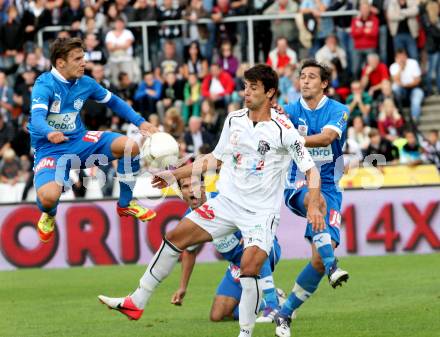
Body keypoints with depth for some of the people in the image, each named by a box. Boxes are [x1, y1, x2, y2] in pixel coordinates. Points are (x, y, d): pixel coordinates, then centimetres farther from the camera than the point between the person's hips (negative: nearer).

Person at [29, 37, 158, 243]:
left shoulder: (85, 83, -1)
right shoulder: (44, 85, -19)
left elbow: (113, 101, 16)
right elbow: (37, 118, -35)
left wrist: (140, 122, 5)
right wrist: (49, 133, -58)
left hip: (79, 141, 6)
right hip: (50, 149, -6)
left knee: (132, 146, -11)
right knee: (48, 196, -34)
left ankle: (125, 204, 11)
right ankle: (48, 215, 8)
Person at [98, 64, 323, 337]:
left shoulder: (283, 130, -12)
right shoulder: (234, 120, 5)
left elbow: (311, 170, -10)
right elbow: (215, 158, 19)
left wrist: (314, 205, -24)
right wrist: (174, 175, 19)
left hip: (262, 211, -5)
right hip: (227, 201, 5)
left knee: (249, 268, -23)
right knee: (175, 238, -2)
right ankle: (137, 303, 6)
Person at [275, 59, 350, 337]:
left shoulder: (338, 111, -3)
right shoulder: (290, 111, 3)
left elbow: (327, 137, -23)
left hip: (329, 187, 0)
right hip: (298, 185, 0)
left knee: (319, 259, -11)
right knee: (315, 199, -39)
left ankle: (285, 314, 5)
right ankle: (332, 265, -49)